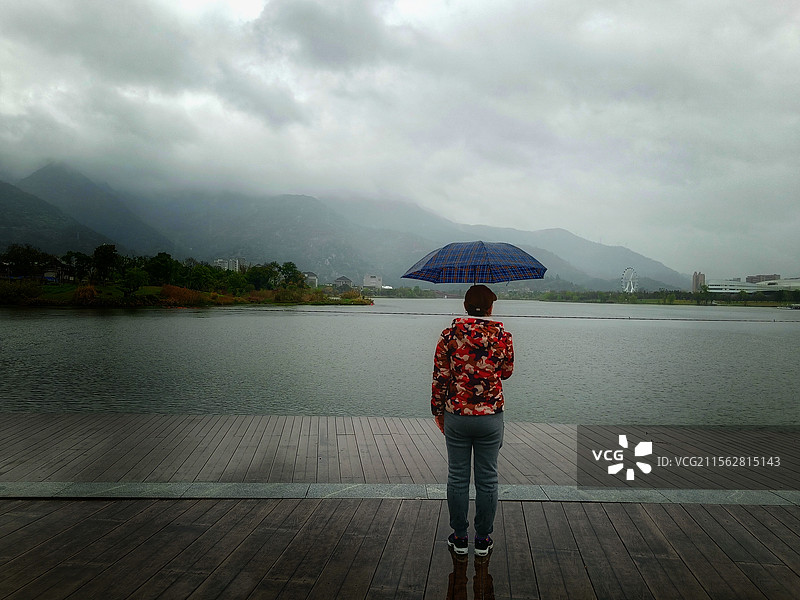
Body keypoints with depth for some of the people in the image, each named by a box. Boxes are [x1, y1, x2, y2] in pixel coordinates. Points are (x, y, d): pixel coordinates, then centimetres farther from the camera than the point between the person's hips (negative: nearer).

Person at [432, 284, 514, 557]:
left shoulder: (449, 335, -6)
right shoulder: (502, 336, -5)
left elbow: (440, 377, -4)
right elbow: (506, 372, 10)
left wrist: (438, 410, 8)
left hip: (456, 416, 0)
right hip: (491, 417, 0)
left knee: (457, 478, 11)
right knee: (487, 479, 11)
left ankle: (459, 538, 22)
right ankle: (483, 540, 22)